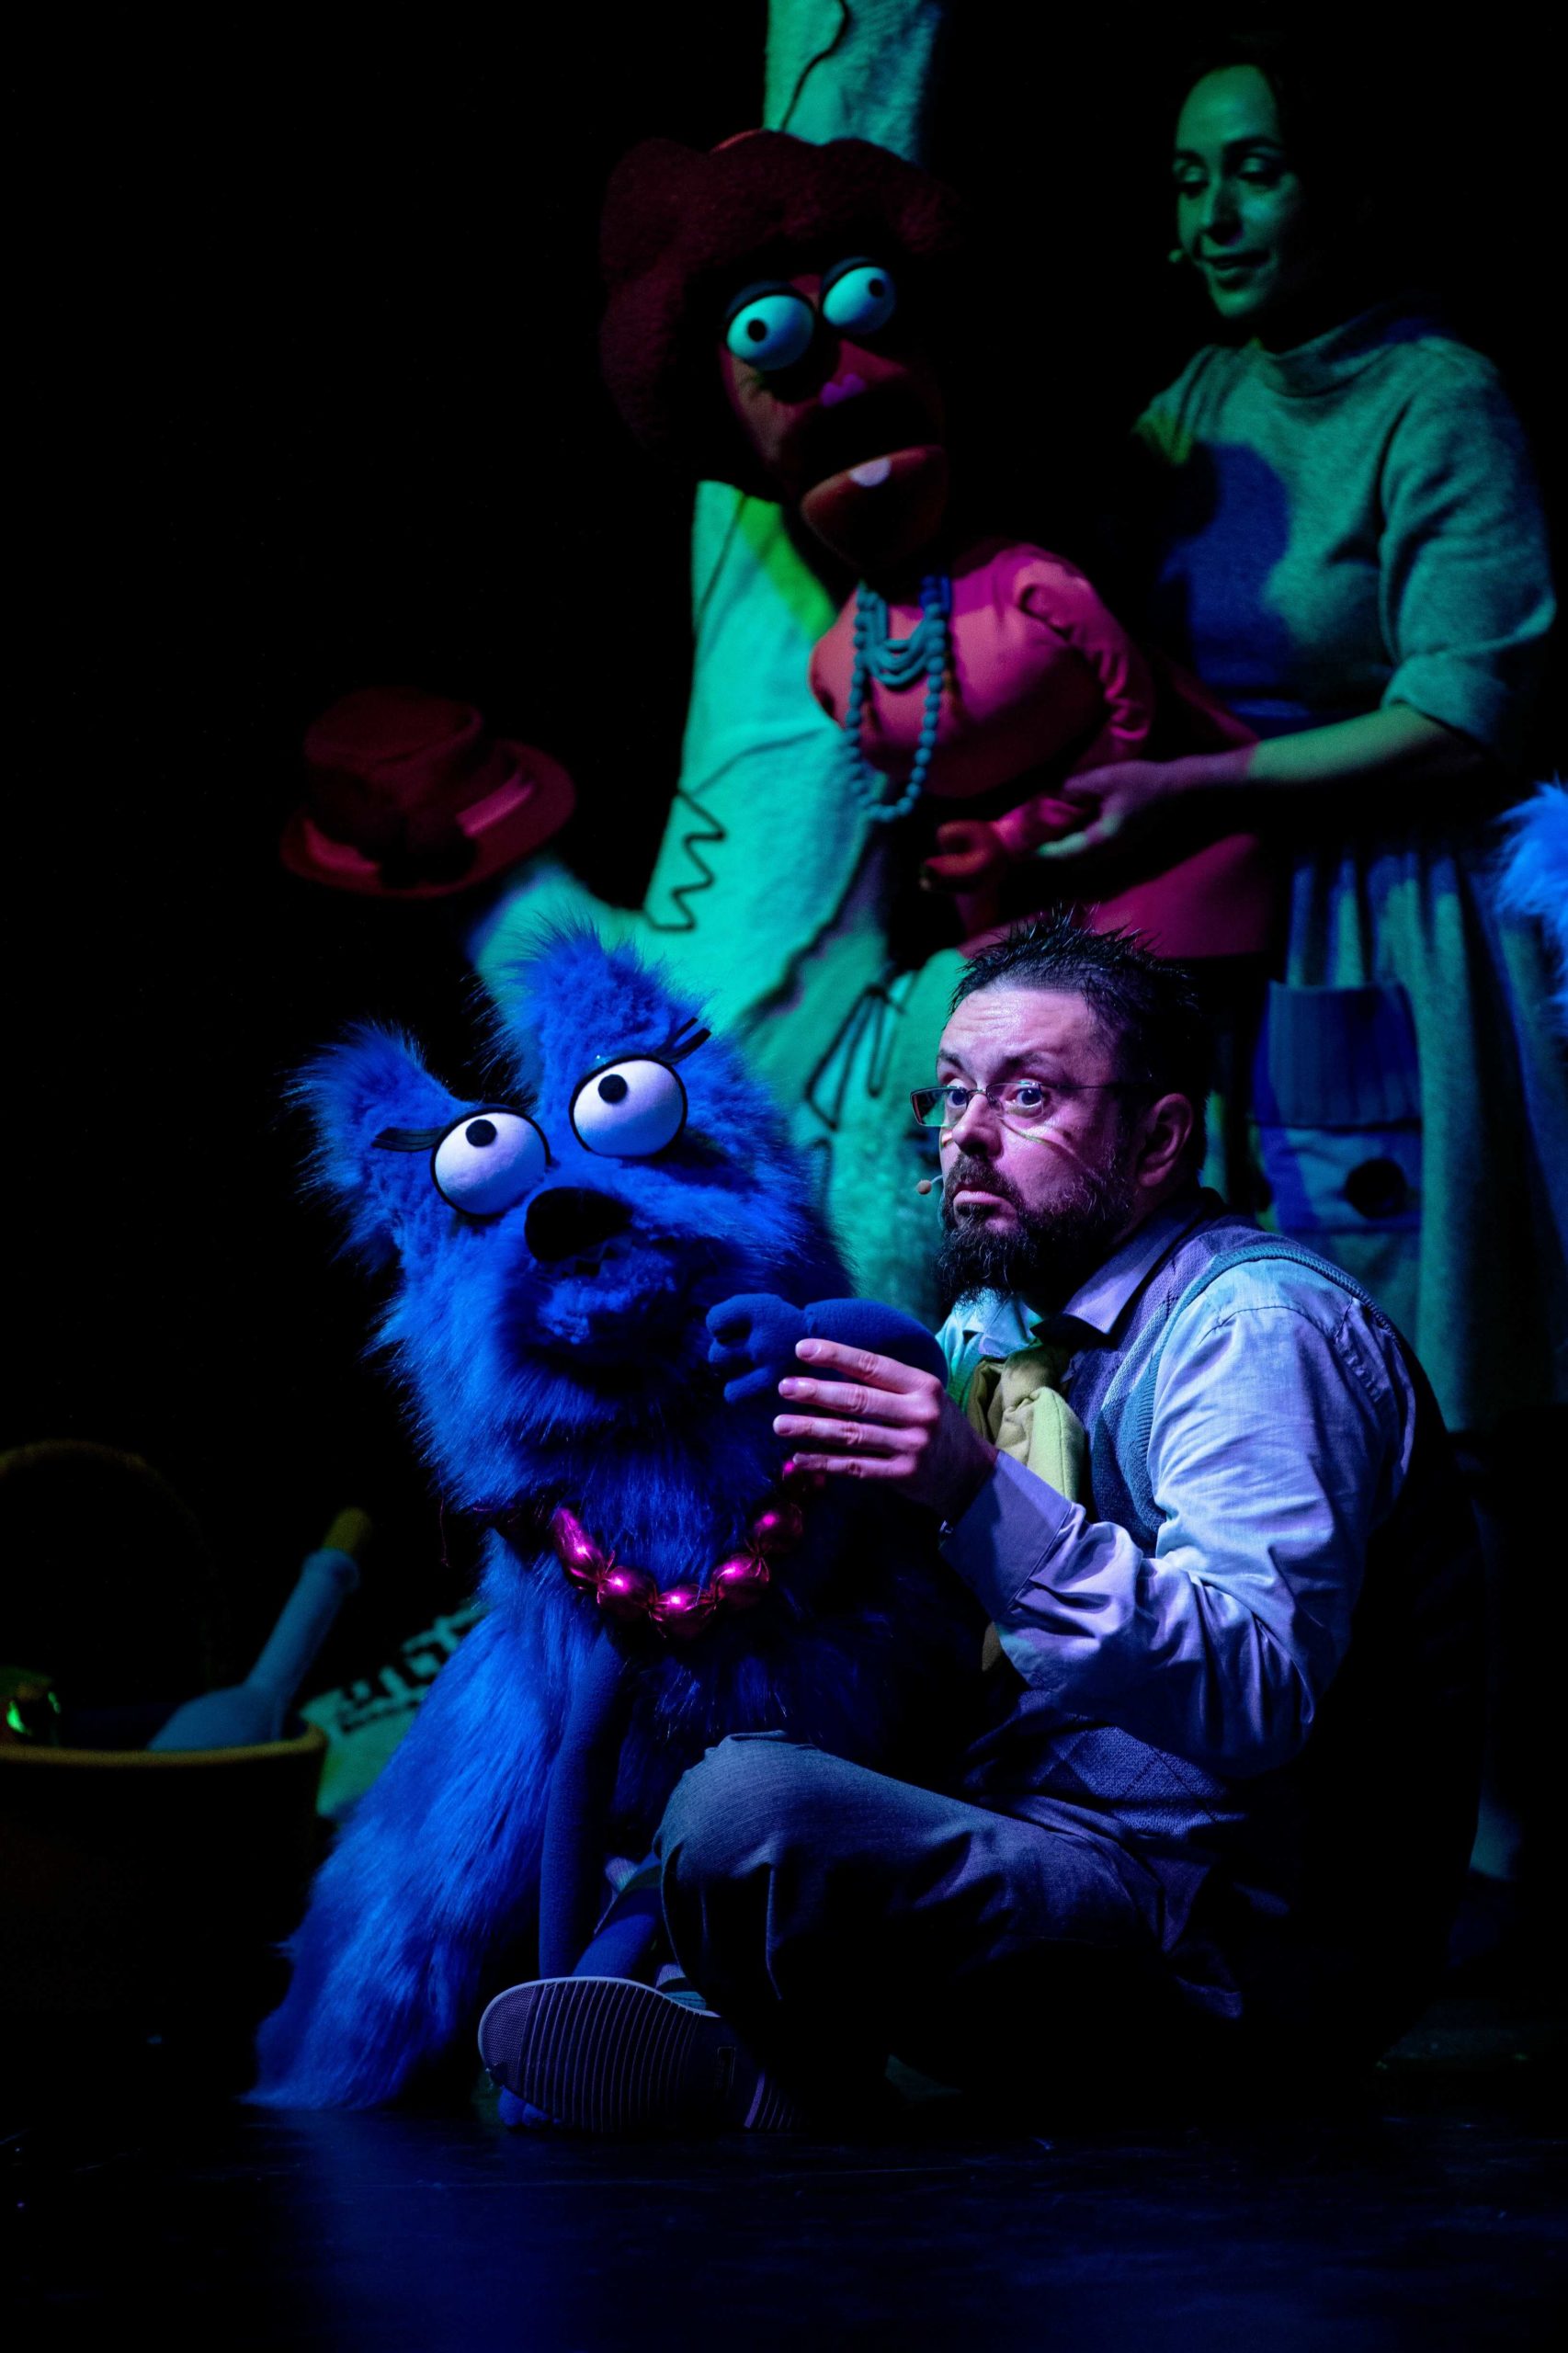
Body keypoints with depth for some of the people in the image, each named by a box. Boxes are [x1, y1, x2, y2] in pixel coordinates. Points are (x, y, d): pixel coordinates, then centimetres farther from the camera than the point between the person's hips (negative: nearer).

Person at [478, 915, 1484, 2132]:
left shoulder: (1257, 1326, -13)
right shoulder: (991, 1321, 15)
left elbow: (1257, 1700, -28)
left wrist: (985, 1496, -36)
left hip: (1237, 1952, -9)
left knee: (748, 1809, -30)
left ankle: (800, 2095, -1)